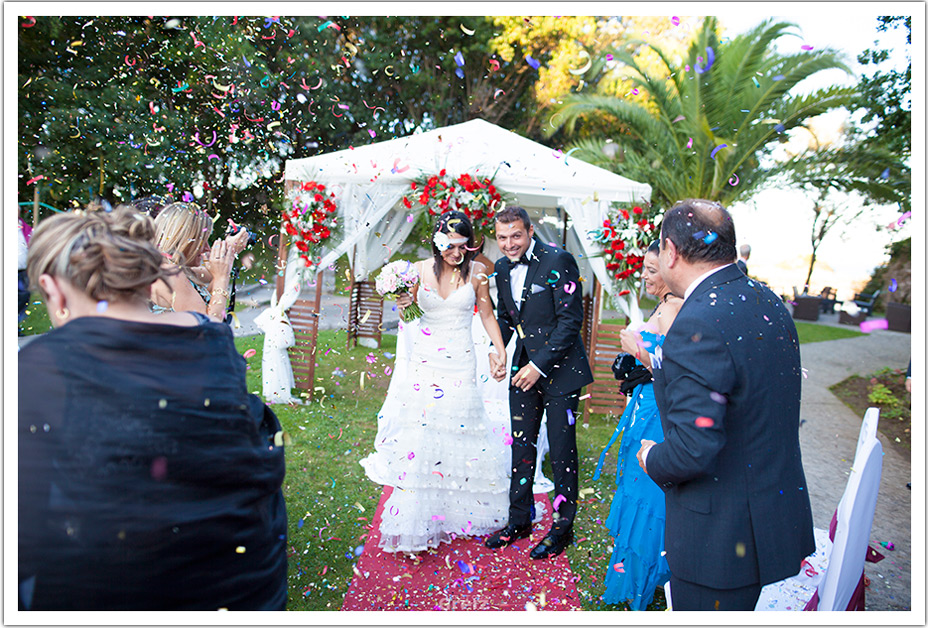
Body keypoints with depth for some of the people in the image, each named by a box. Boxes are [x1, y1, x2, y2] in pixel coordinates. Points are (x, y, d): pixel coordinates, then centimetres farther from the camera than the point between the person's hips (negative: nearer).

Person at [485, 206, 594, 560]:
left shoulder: (558, 261, -14)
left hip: (559, 369, -6)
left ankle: (563, 527, 20)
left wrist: (540, 366, -17)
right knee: (521, 446, 12)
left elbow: (571, 321, -16)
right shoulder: (502, 268, 7)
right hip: (524, 369, 6)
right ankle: (519, 521, 28)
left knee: (562, 450, 2)